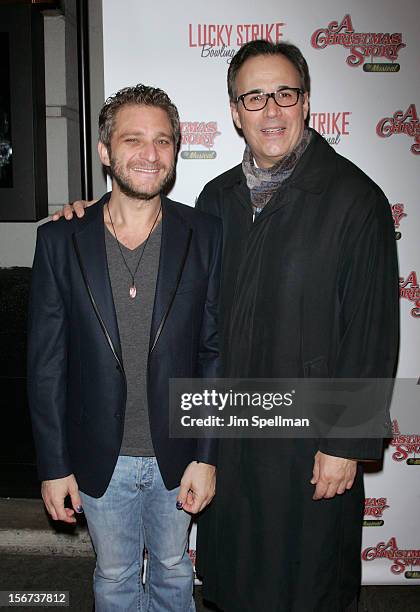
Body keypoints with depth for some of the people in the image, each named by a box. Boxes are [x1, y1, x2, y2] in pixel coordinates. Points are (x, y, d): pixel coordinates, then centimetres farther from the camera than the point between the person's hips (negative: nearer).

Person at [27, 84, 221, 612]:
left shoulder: (205, 236, -9)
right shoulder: (60, 240, -9)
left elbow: (214, 351, -5)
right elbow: (45, 362, -5)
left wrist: (206, 455, -6)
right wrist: (53, 466, -4)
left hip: (176, 452, 1)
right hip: (99, 458, 0)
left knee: (172, 568, 25)